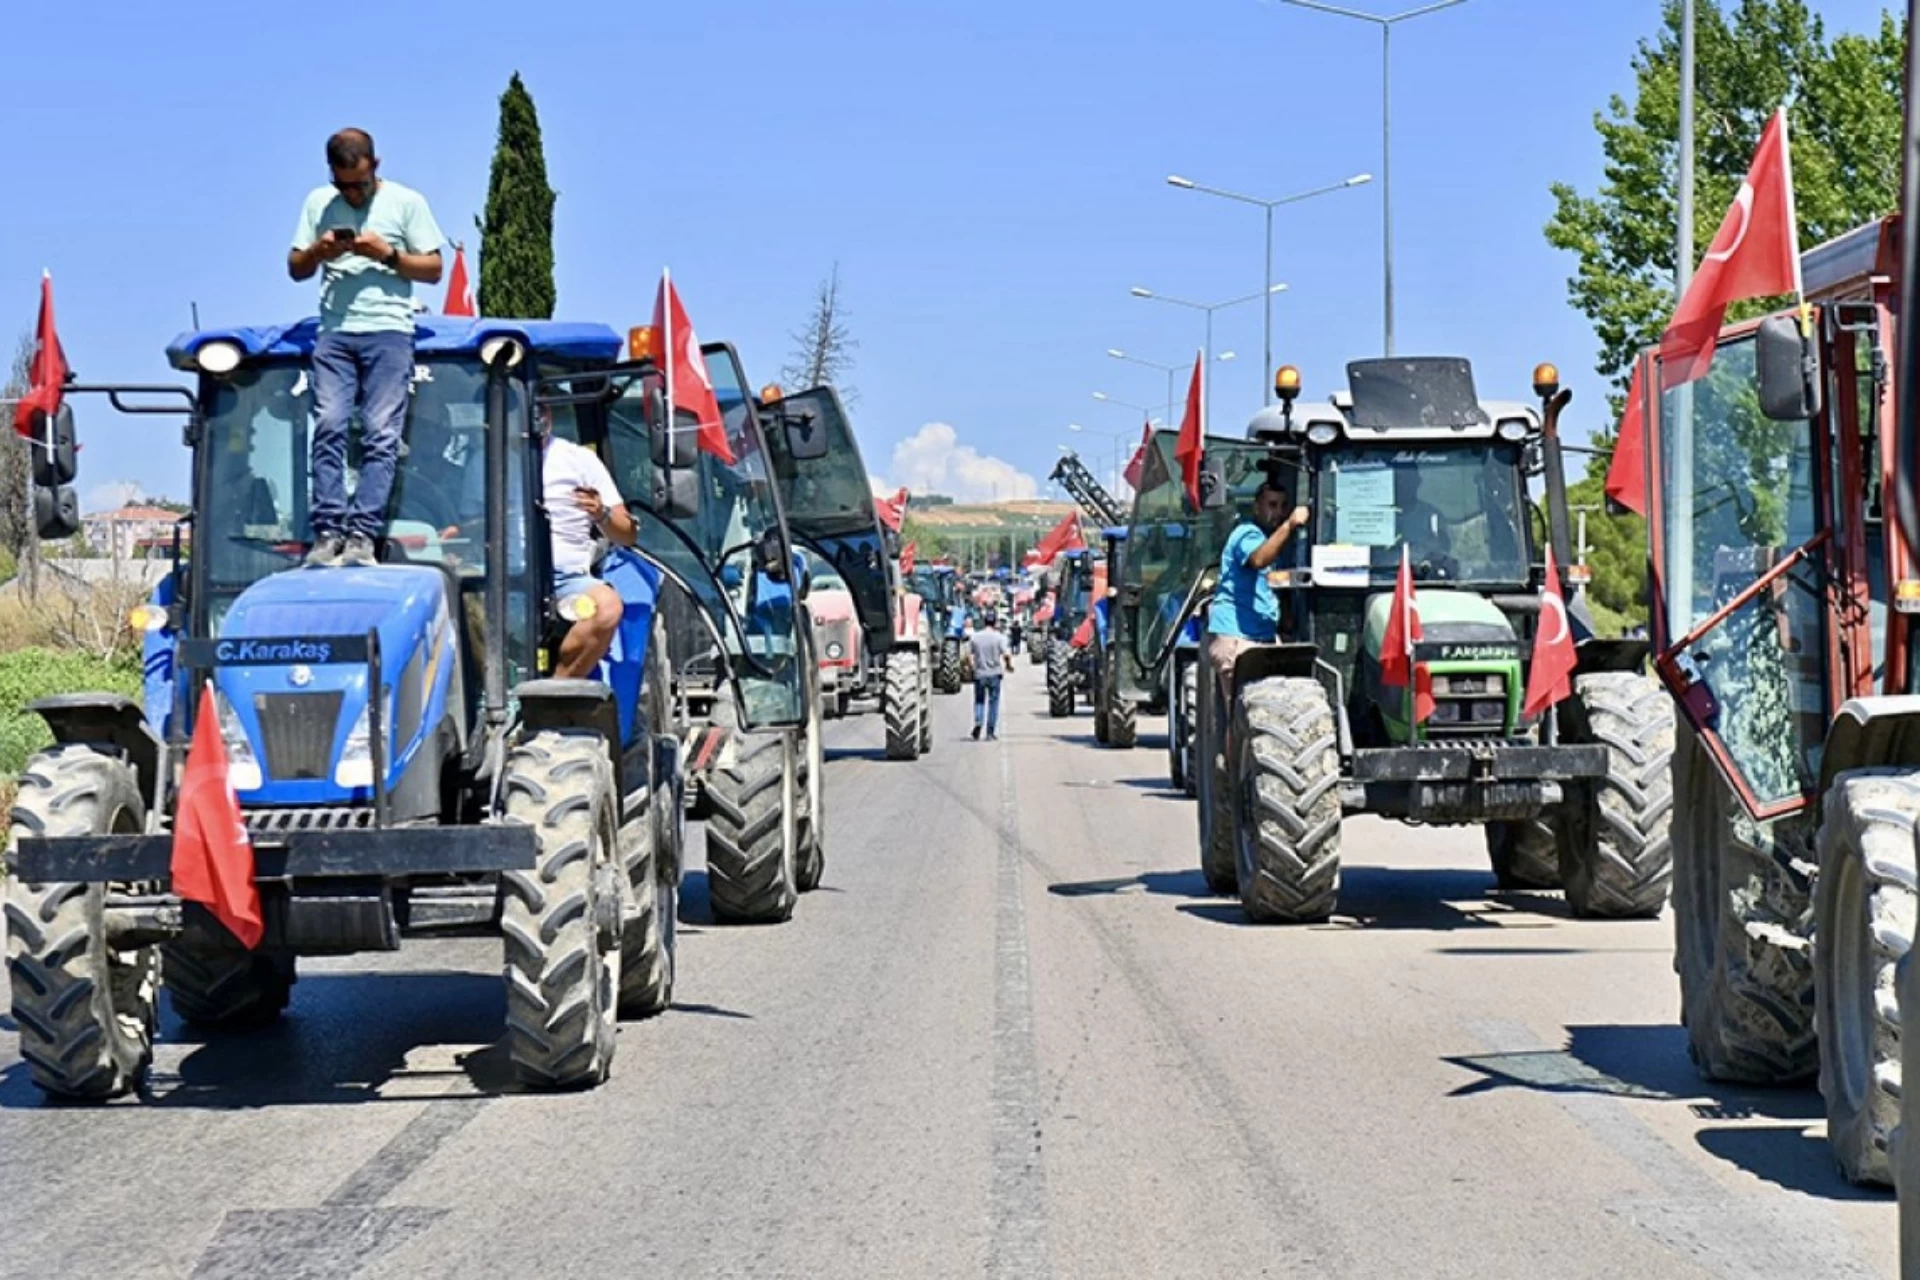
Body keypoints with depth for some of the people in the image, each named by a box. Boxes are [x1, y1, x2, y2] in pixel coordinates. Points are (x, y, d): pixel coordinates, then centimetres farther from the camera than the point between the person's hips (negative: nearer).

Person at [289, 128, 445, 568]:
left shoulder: (406, 203, 6)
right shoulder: (319, 203, 15)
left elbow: (433, 269, 5)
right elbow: (295, 268, 18)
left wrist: (388, 254, -10)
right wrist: (317, 252, -4)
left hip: (388, 332, -2)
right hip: (334, 332, 2)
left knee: (381, 433, -10)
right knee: (329, 427, -11)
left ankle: (361, 535, -14)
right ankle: (327, 531, -12)